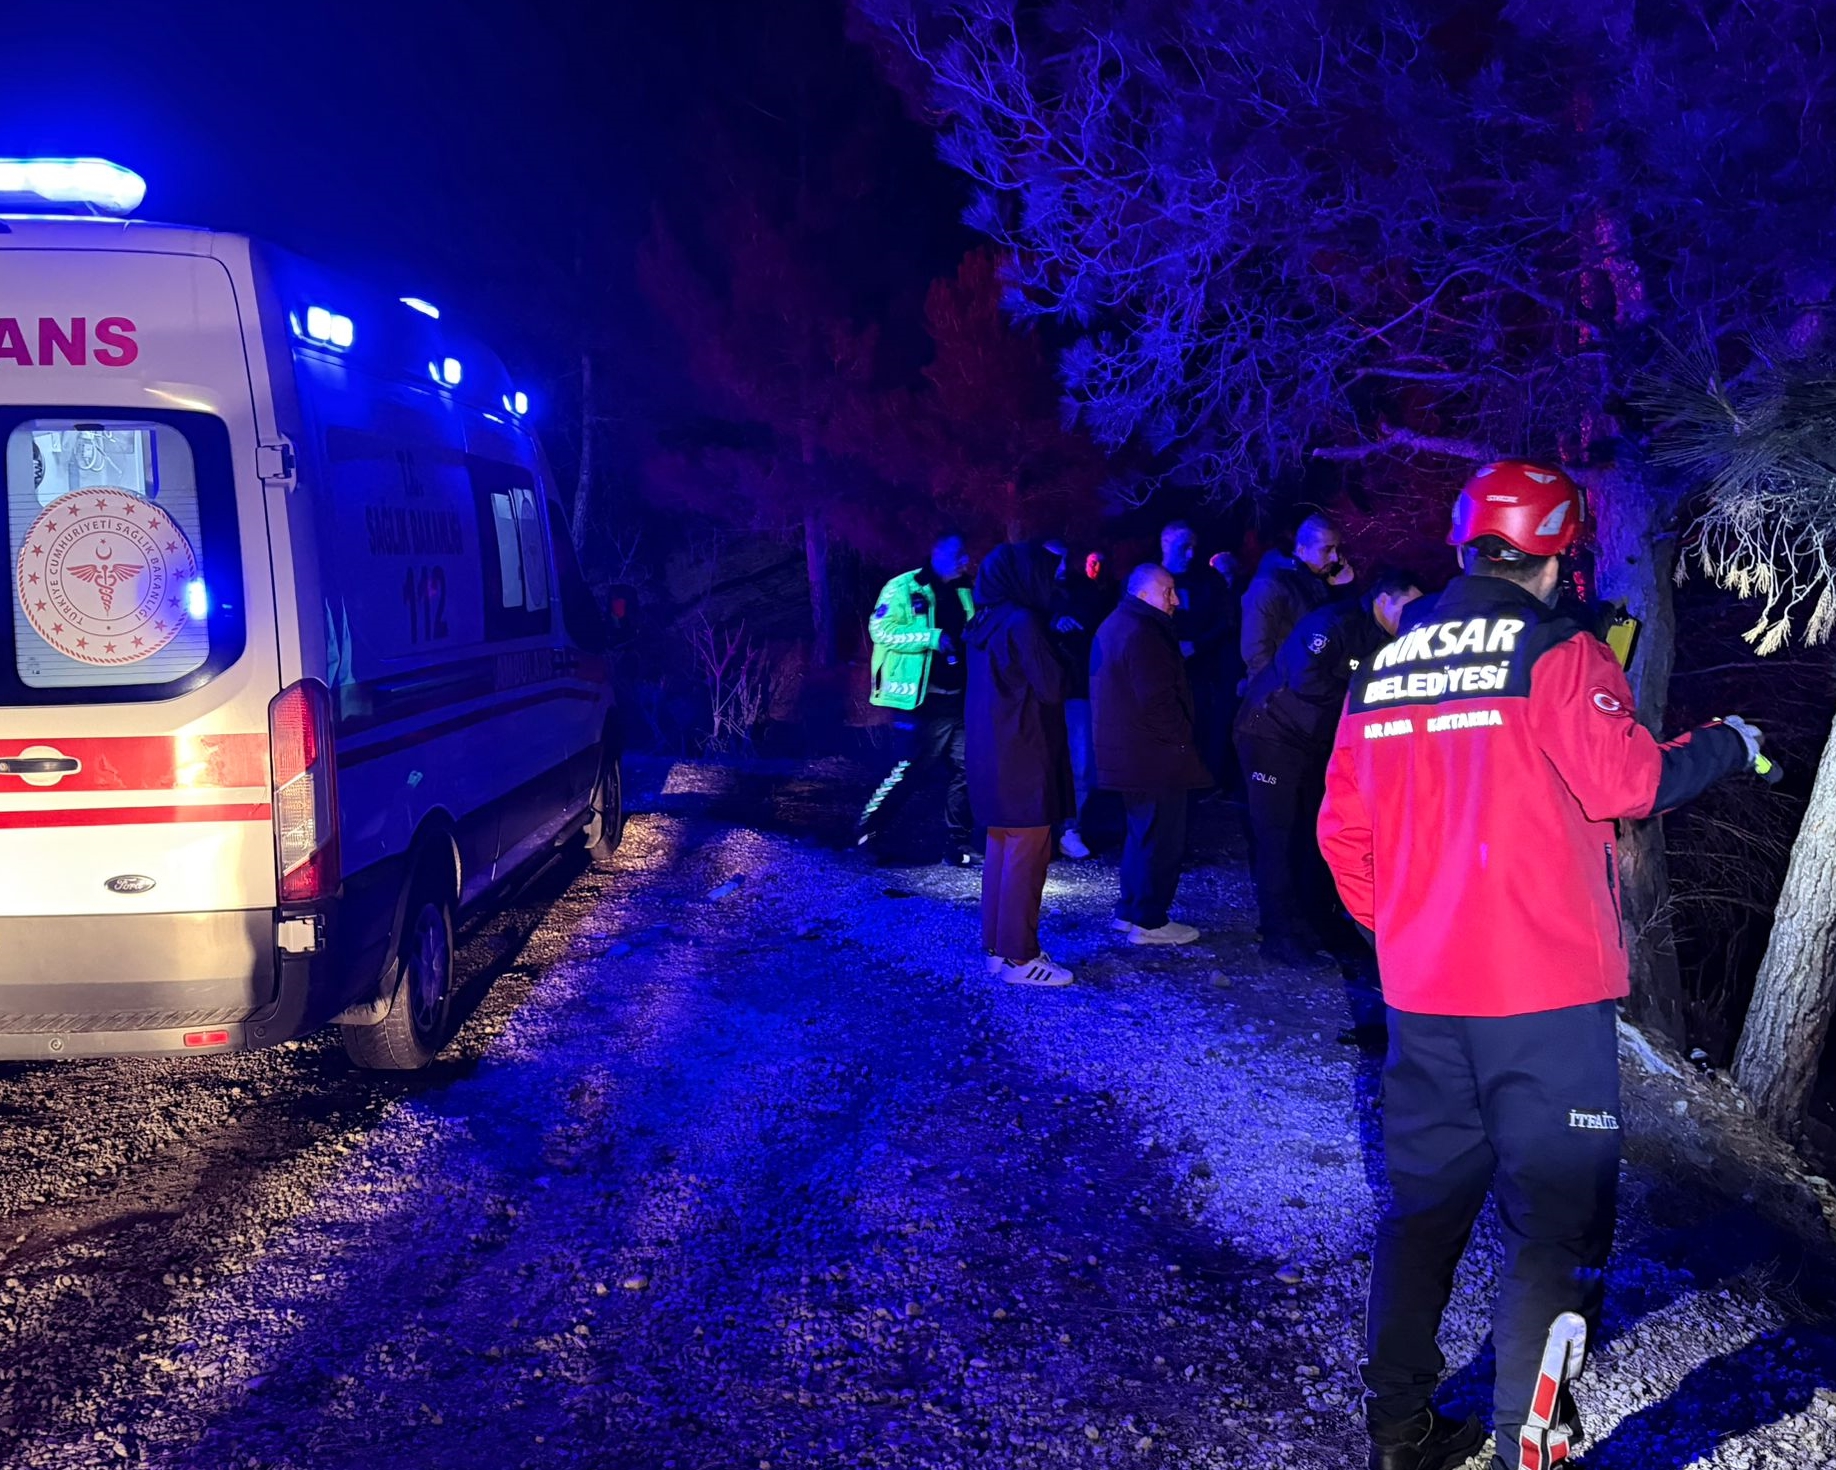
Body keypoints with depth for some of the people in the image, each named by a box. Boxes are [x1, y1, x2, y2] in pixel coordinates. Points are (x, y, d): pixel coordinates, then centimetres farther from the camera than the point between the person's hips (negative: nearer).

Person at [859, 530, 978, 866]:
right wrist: (932, 638, -21)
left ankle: (957, 847, 13)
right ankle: (866, 835, 9)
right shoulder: (904, 587, -5)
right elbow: (880, 630, -15)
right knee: (908, 769, -5)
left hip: (959, 699, 7)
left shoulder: (963, 592, 16)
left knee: (965, 770, 5)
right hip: (921, 699, -7)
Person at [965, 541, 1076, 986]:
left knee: (1001, 849, 15)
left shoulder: (986, 623, 10)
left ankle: (998, 945, 22)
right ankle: (1018, 957, 1)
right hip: (1023, 759, -9)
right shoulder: (1022, 623, -17)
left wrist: (1051, 636, 12)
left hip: (991, 755, 9)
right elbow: (1052, 687, -16)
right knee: (1026, 856, -3)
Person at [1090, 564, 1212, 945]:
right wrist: (1184, 738, -13)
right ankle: (1149, 921, 3)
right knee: (1162, 839, -3)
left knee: (1142, 834, 20)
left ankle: (1130, 911, 26)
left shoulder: (1115, 626, 15)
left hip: (1128, 752, 11)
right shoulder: (1143, 634, -19)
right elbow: (1157, 700, -24)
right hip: (1155, 756, -11)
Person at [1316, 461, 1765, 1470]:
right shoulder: (1560, 652, -8)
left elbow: (1342, 829, 9)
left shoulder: (1385, 666, 9)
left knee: (1424, 1206, 17)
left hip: (1421, 995, 6)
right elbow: (1628, 783, -15)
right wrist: (1727, 744, 3)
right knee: (1555, 1228, 3)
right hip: (1543, 995, -6)